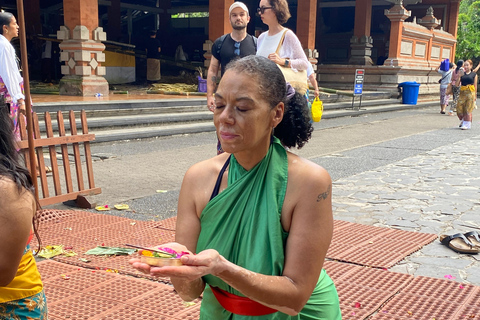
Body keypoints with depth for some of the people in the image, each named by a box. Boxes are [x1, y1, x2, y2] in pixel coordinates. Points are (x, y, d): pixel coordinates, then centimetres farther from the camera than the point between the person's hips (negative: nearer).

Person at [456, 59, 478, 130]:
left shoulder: (474, 74, 4)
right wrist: (459, 76, -10)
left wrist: (475, 96, 1)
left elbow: (475, 85, 5)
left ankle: (467, 125, 3)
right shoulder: (462, 74, 9)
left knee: (468, 110, -4)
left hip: (470, 93, -3)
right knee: (459, 108, 0)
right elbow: (457, 84, 3)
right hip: (462, 92, 3)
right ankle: (462, 121, 26)